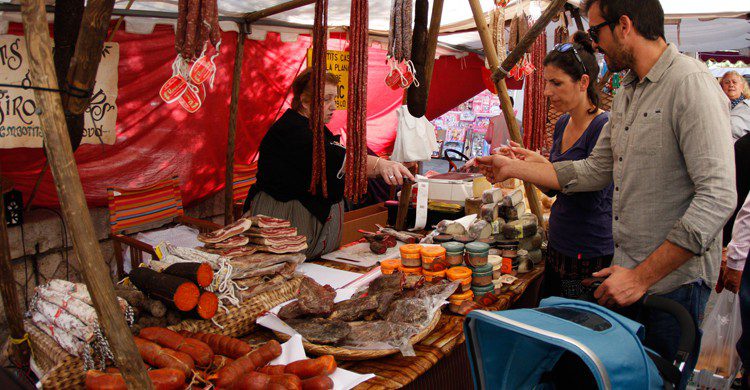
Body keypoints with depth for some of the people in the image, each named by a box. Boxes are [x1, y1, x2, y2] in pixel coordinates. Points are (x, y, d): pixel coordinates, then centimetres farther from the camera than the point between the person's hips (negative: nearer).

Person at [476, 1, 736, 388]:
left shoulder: (691, 84, -17)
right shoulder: (626, 94, 12)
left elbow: (717, 197, -24)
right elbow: (595, 171, 16)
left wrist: (642, 277, -23)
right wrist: (514, 167, 13)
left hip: (673, 282, -8)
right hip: (627, 276, 8)